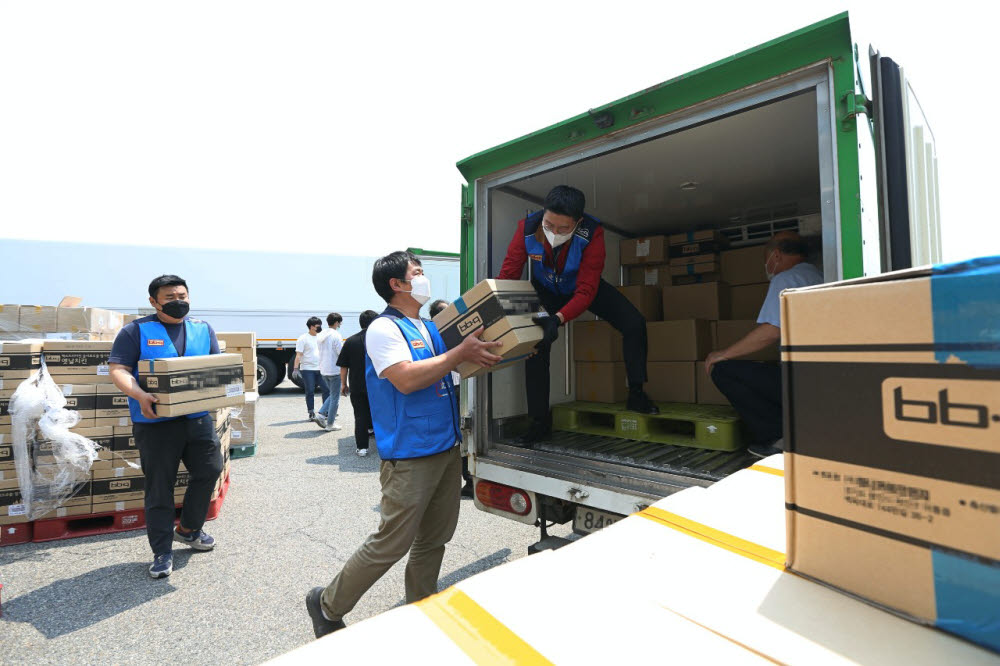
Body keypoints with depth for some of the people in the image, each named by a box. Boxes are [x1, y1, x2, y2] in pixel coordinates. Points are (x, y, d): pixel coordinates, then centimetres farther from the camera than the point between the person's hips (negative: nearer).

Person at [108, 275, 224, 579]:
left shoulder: (203, 329, 10)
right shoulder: (137, 331, 0)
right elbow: (118, 369, -8)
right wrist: (140, 396, -25)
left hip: (198, 418, 4)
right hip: (155, 421, -3)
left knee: (210, 469, 5)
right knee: (159, 486, 5)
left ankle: (188, 529, 29)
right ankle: (162, 552, 19)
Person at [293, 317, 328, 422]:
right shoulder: (303, 338, -4)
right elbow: (298, 355, -9)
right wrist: (295, 369, -16)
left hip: (320, 369, 5)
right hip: (307, 369, -5)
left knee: (327, 389, -1)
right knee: (310, 392, 1)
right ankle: (311, 413, 11)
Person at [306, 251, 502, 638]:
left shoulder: (430, 327, 13)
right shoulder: (384, 329, -12)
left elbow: (451, 370, 20)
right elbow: (406, 379, -26)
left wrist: (484, 355, 4)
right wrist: (461, 352, -22)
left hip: (446, 447, 8)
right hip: (410, 456, -8)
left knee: (435, 538, 18)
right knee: (392, 543, 1)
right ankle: (328, 606, 24)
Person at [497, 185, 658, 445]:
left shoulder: (592, 233, -35)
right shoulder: (527, 228, -32)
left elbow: (586, 291, -38)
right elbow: (507, 276, -28)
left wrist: (558, 319, -55)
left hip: (582, 287, 0)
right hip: (545, 289, 1)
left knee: (634, 323, -14)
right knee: (535, 342, -12)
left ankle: (636, 395, 6)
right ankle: (540, 421, 3)